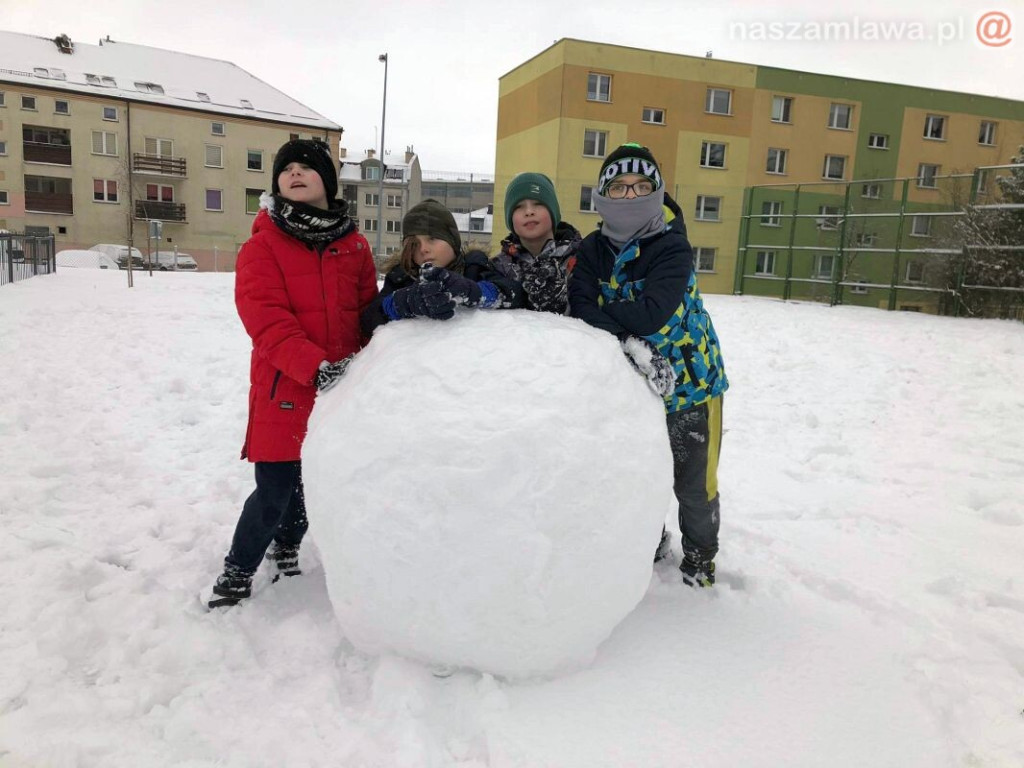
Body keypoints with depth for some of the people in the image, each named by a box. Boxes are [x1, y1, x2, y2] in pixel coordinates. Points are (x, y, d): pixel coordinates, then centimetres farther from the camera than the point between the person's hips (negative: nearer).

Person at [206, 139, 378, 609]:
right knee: (274, 494, -1)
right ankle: (237, 574, 23)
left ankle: (285, 550, 42)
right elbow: (268, 321, -16)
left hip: (342, 391, 4)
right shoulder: (262, 245, -5)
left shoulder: (354, 245, 8)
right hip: (283, 391, -4)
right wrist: (318, 368, -26)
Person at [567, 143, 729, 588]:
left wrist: (600, 318, -26)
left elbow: (652, 312, -33)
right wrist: (631, 344, -34)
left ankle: (700, 558, 32)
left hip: (690, 380, -4)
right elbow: (581, 307, -21)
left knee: (693, 484, 6)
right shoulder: (592, 249, -6)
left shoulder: (672, 246, -19)